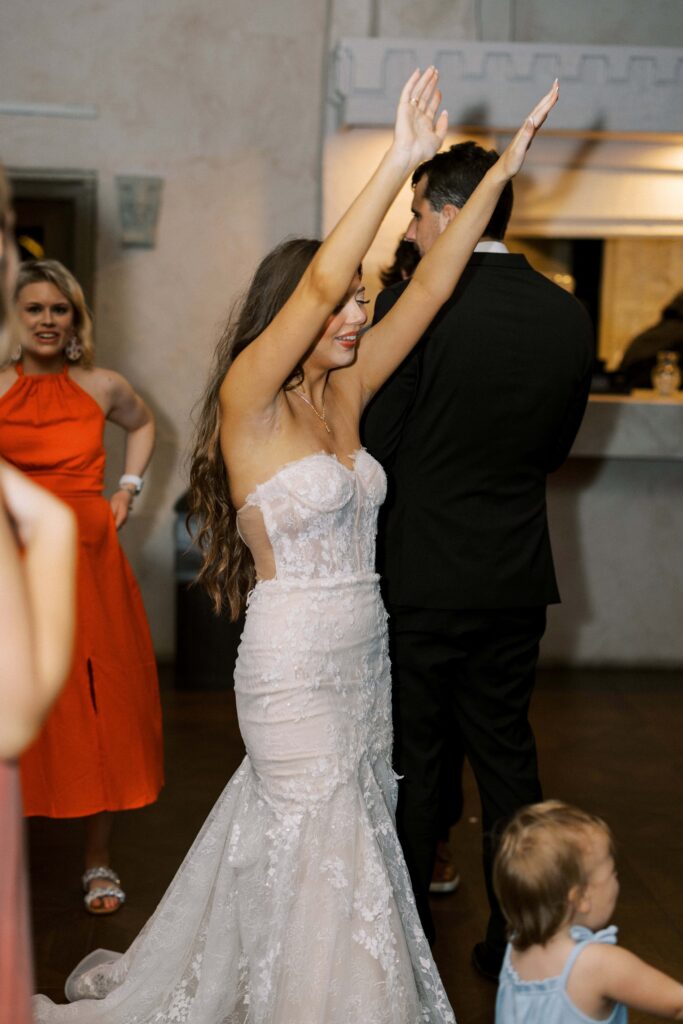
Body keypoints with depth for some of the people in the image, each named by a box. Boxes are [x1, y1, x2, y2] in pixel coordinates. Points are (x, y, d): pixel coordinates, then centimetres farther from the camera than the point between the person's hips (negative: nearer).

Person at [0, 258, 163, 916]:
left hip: (90, 562, 2)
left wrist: (128, 487, 15)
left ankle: (98, 862, 17)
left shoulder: (102, 388, 6)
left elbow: (143, 423, 26)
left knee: (98, 710, 4)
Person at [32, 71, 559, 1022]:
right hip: (296, 665, -7)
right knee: (321, 850, 3)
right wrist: (400, 162, -29)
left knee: (355, 828, 17)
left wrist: (502, 169, -2)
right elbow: (316, 283, -27)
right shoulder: (249, 401, -13)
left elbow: (429, 287, 2)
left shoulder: (344, 394, 5)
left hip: (362, 652, 7)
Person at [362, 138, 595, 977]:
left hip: (421, 576, -5)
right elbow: (556, 449, 9)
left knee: (410, 759, 10)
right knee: (507, 752, 17)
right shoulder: (569, 316, 0)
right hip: (519, 580, 5)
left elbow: (373, 444, -12)